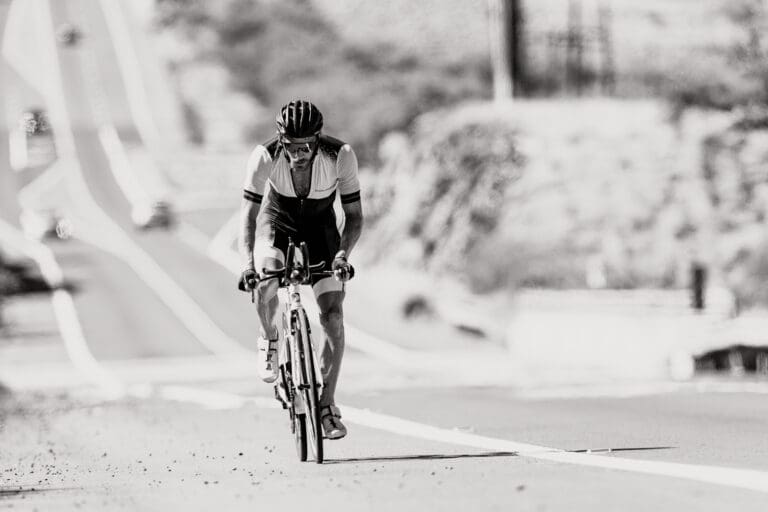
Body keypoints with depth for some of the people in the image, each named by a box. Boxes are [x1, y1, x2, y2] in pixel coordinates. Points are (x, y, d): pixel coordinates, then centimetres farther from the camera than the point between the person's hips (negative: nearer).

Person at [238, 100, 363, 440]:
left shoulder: (340, 156, -29)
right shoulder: (265, 157, -31)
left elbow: (354, 216, -20)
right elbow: (249, 215, -24)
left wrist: (342, 255, -38)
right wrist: (247, 262, -39)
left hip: (320, 228, 1)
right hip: (276, 223, -1)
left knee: (333, 315, -12)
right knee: (266, 280, -33)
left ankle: (327, 404, -1)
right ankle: (268, 338, -2)